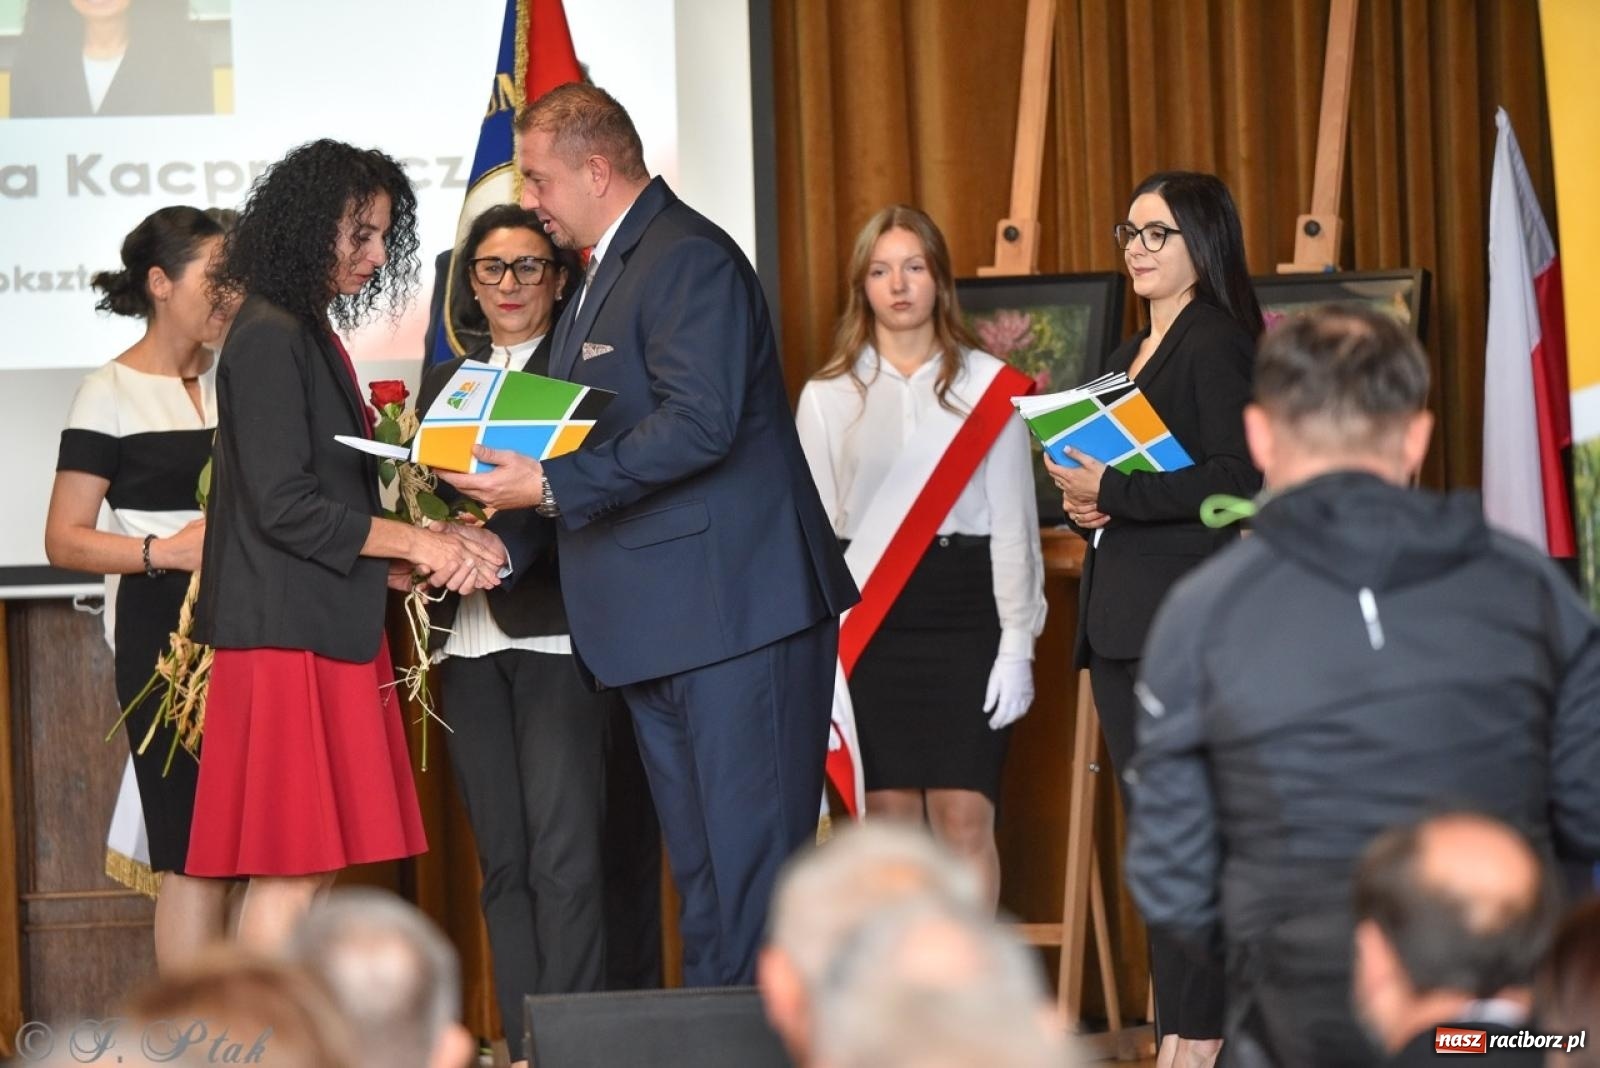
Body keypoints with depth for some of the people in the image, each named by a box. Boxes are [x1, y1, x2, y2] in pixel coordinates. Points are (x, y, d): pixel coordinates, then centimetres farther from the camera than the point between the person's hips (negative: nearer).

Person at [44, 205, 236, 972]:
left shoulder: (233, 383, 13)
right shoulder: (111, 395, -3)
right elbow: (65, 540, -7)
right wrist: (164, 551, -21)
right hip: (164, 632, -6)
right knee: (193, 856, -7)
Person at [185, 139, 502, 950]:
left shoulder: (311, 335, 17)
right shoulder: (269, 338, -12)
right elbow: (283, 506, -17)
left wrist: (411, 564, 7)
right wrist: (418, 545, -10)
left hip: (326, 632, 9)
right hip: (285, 637, -9)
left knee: (308, 866, 7)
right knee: (290, 869, -9)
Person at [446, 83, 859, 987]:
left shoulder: (688, 260, -12)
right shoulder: (607, 276, 20)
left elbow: (700, 425, -24)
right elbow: (574, 436, 25)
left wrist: (552, 486, -22)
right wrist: (503, 540, 12)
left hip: (734, 609, -10)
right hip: (661, 624, 10)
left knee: (751, 867, -8)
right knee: (703, 873, 12)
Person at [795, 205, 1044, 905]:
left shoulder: (987, 385, 2)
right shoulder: (827, 396, 7)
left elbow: (1013, 523, 2)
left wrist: (1017, 645, -3)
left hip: (964, 606, -1)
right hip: (868, 617, 1)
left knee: (964, 816, -5)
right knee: (890, 821, 2)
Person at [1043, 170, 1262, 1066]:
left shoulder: (1217, 344, -6)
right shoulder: (1130, 355, 20)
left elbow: (1235, 478, -16)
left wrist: (1114, 492, -17)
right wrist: (1083, 506, 2)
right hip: (1122, 615, 9)